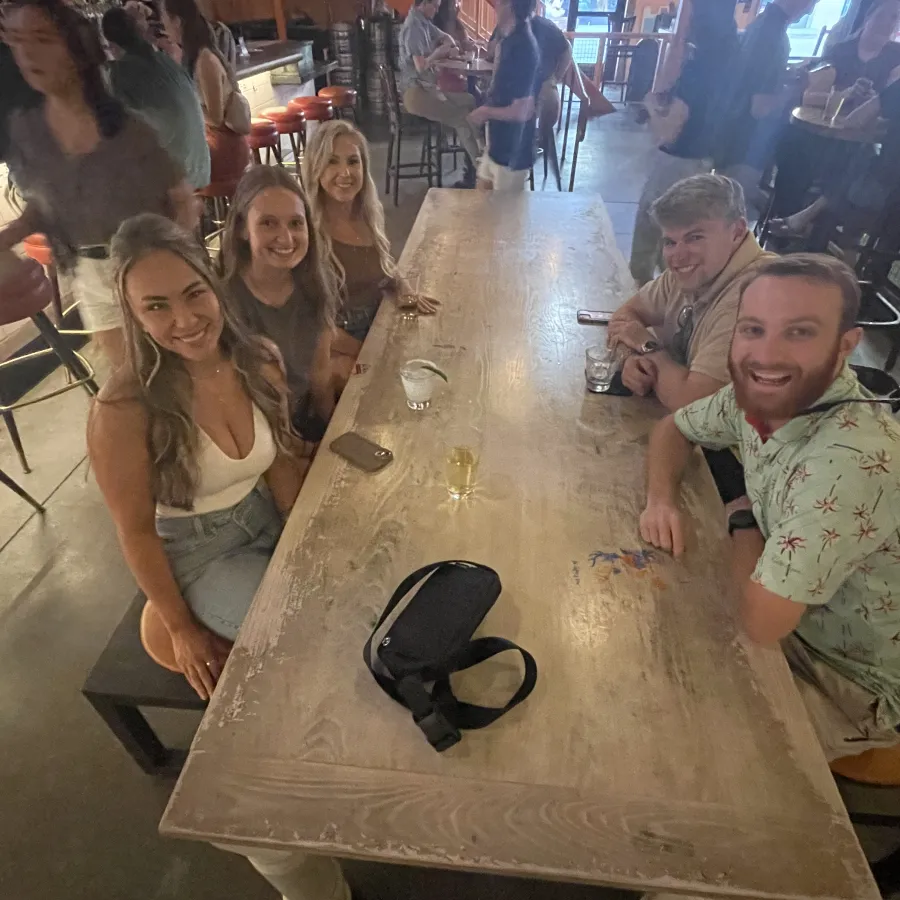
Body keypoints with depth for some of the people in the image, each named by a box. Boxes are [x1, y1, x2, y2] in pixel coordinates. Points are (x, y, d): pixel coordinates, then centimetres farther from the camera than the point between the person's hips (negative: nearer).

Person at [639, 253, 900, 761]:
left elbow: (761, 621, -34)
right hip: (789, 617, 6)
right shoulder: (760, 395, -13)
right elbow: (674, 428, 6)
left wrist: (742, 520, -15)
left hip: (850, 682, -6)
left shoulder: (851, 460, -38)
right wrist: (662, 499, -15)